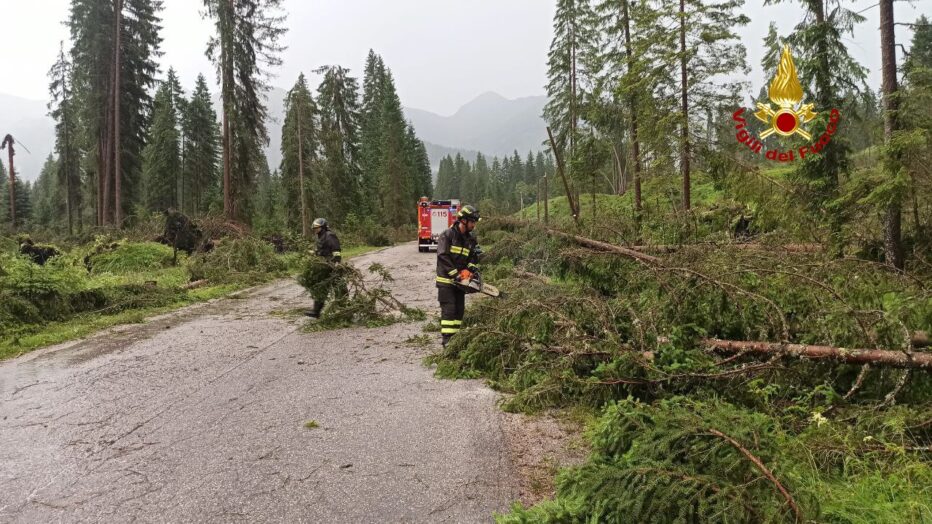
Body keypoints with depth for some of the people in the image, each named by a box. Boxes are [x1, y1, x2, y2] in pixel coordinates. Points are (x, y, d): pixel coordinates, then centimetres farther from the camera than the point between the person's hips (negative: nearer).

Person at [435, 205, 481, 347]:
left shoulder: (470, 239, 9)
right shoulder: (447, 235, -13)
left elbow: (474, 256, 8)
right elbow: (443, 257, -20)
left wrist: (473, 270, -13)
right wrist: (455, 274, -23)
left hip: (460, 280, 7)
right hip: (446, 280, -7)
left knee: (459, 309, 8)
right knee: (449, 309, -10)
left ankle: (454, 337, 16)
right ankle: (446, 338, -8)